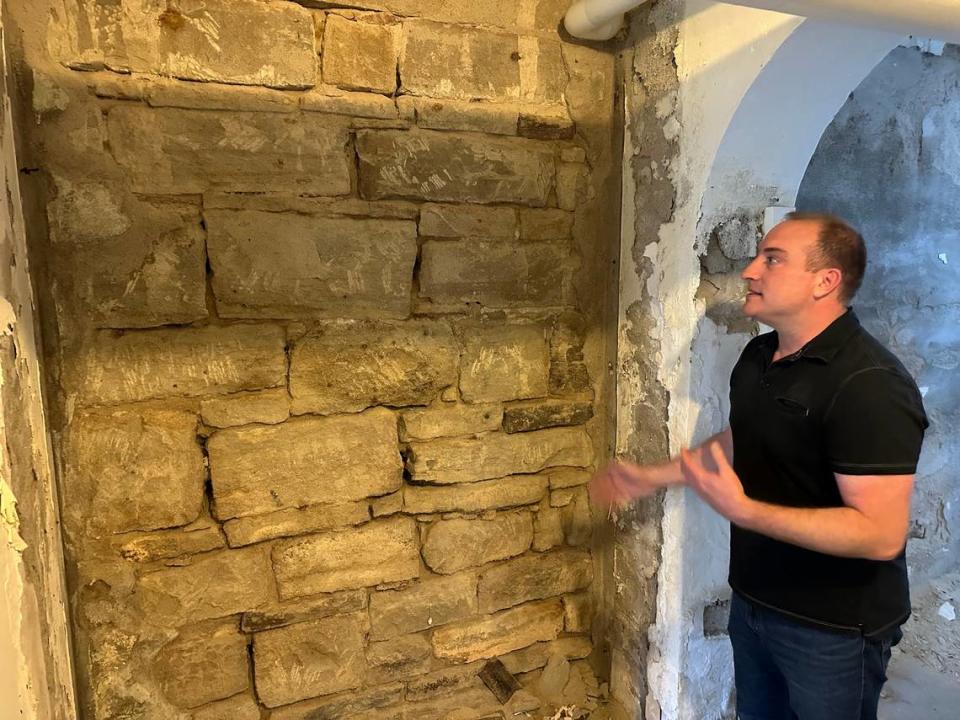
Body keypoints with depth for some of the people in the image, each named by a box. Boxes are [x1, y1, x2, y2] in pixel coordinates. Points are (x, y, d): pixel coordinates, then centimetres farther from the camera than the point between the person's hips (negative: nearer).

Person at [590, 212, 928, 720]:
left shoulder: (869, 384, -26)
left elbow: (881, 533, -29)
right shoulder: (757, 355, 0)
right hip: (753, 601, 7)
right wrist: (651, 478, 14)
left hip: (833, 627, -7)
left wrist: (743, 510, -34)